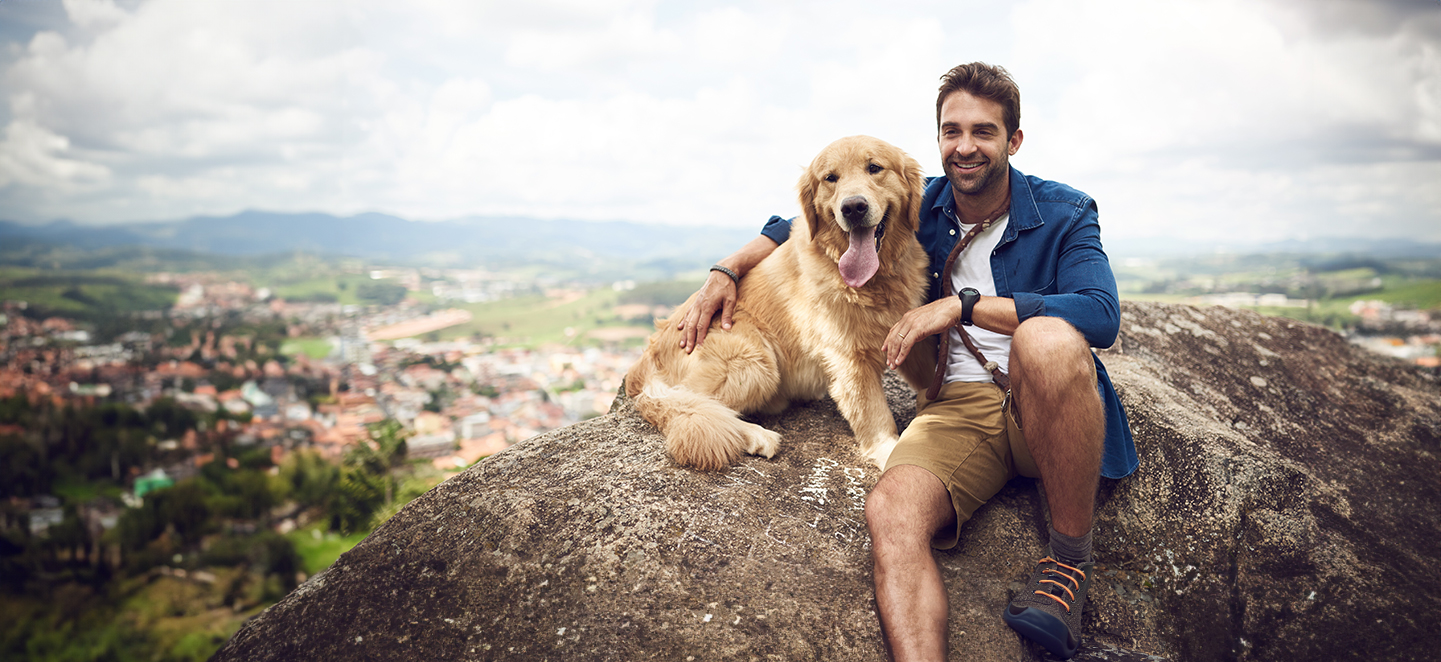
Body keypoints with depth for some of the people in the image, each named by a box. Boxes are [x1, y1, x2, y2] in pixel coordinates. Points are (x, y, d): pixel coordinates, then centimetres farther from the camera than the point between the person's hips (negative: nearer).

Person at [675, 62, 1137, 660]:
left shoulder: (1064, 214, 2)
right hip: (956, 404, 2)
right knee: (890, 510, -30)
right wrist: (728, 270, 7)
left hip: (1052, 407, -2)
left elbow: (1101, 315, -17)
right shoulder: (919, 207, 11)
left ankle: (1071, 559, -17)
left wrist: (963, 304, -20)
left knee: (1047, 339, -37)